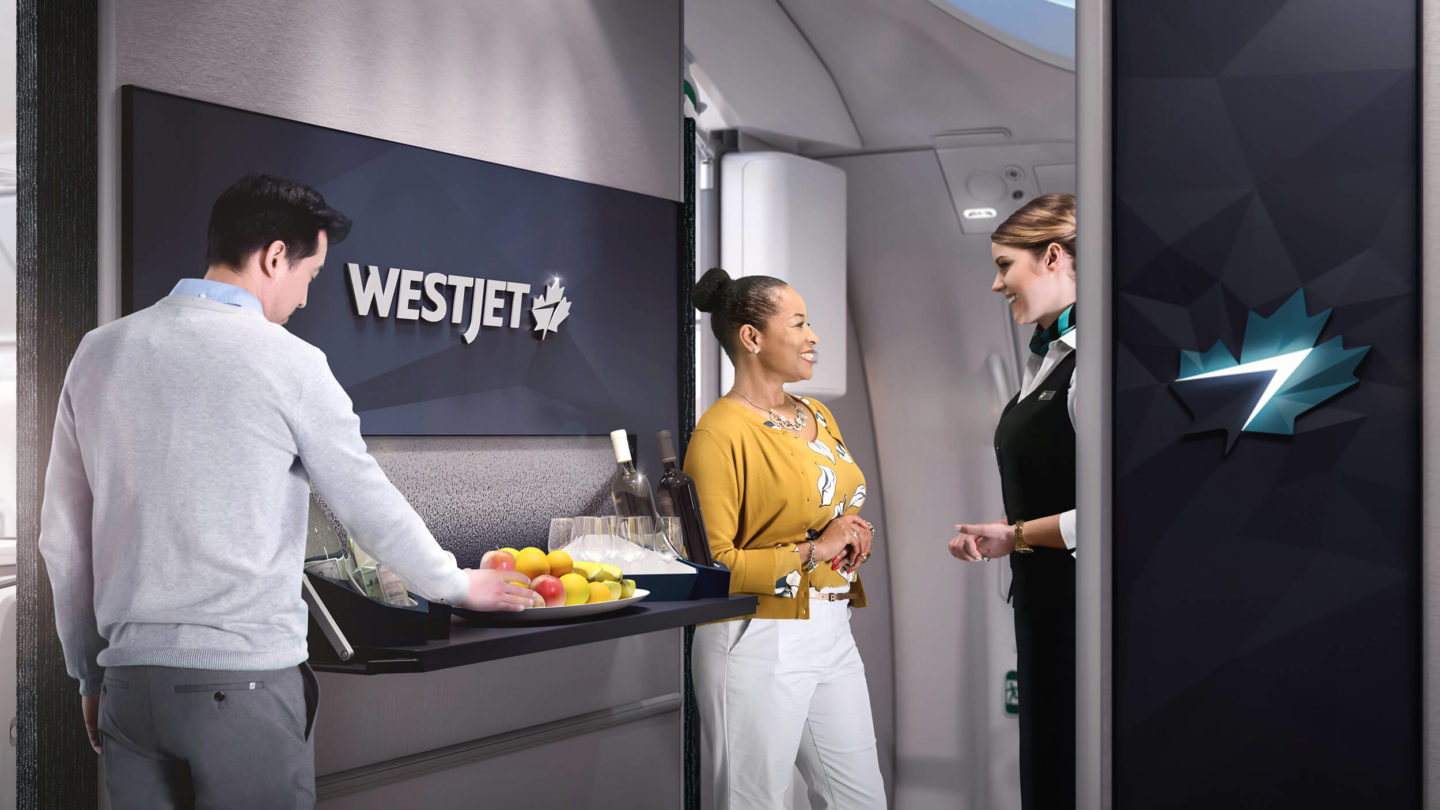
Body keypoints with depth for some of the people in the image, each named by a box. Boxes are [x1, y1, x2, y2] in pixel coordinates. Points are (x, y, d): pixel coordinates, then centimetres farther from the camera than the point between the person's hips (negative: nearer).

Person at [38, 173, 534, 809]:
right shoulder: (287, 363, -8)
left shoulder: (98, 352, 7)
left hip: (128, 683, 5)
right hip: (245, 682, -5)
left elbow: (62, 535, 11)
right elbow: (370, 506, -1)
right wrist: (457, 584, 17)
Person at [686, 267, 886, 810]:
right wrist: (814, 551, -18)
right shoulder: (721, 433, -15)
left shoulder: (818, 415, 11)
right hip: (759, 643, -8)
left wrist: (855, 538, 4)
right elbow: (710, 564, -19)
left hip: (833, 635, 8)